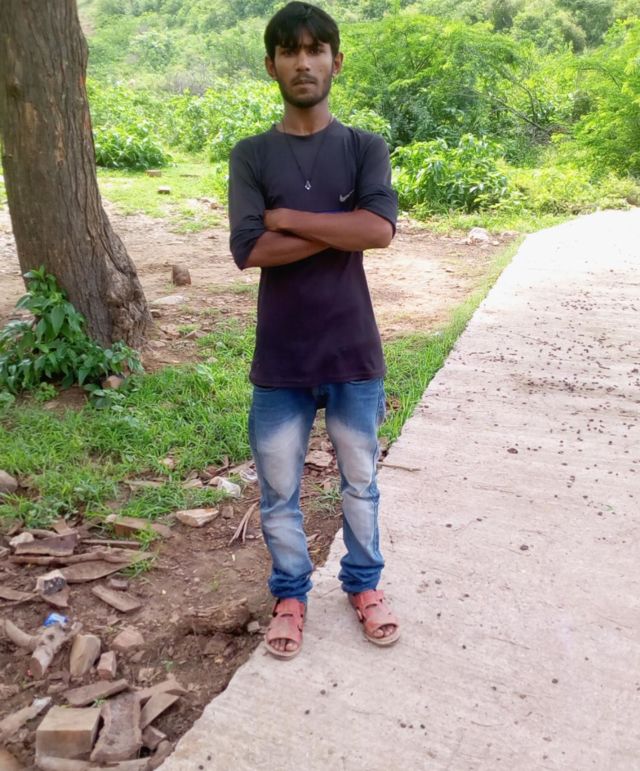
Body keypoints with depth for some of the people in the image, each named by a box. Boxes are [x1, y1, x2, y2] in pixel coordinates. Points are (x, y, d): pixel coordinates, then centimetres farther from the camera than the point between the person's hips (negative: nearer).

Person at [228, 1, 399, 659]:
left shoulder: (365, 148, 1)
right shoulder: (251, 155, 0)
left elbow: (380, 228, -18)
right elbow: (249, 250, -14)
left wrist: (288, 217, -15)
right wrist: (340, 230, -14)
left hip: (353, 351, 0)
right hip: (281, 358, 0)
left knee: (360, 482, 17)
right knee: (279, 491, 13)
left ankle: (364, 584, 40)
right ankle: (289, 594, 36)